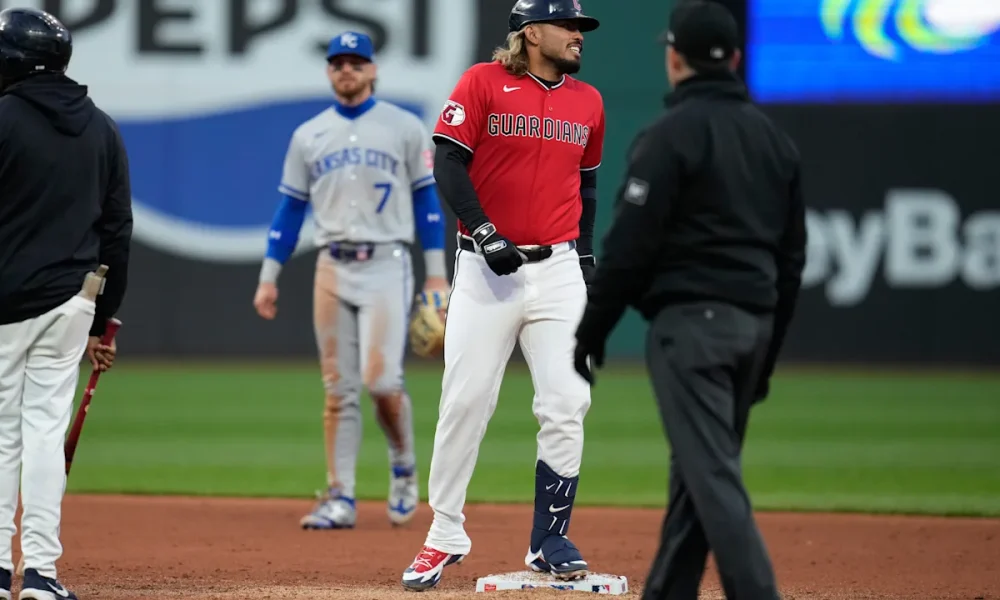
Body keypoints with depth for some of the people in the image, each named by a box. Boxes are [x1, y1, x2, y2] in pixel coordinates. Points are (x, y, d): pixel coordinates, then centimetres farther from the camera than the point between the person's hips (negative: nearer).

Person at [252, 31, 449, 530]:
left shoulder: (405, 128, 5)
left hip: (386, 265, -3)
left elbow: (427, 201, 4)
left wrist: (437, 276, -3)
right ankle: (340, 497, 2)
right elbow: (289, 208, 13)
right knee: (339, 390, 1)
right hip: (332, 269, 3)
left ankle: (403, 467, 11)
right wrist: (269, 278, 6)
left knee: (381, 378, -15)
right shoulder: (308, 136, 12)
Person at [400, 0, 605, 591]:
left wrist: (585, 254, 15)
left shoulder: (588, 102, 11)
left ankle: (551, 542, 6)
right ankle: (445, 536, 10)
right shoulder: (483, 83, -3)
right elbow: (448, 161, -9)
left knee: (566, 406, -4)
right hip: (487, 269, -4)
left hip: (558, 270, 4)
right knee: (464, 403, -2)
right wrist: (484, 232, -18)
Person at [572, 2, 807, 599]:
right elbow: (791, 257, 16)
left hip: (691, 319, -8)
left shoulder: (671, 135, -9)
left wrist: (591, 334, -4)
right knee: (699, 468, 15)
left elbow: (630, 246, -12)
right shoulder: (775, 139, 13)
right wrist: (767, 353, 22)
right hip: (753, 321, 8)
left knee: (713, 475, -11)